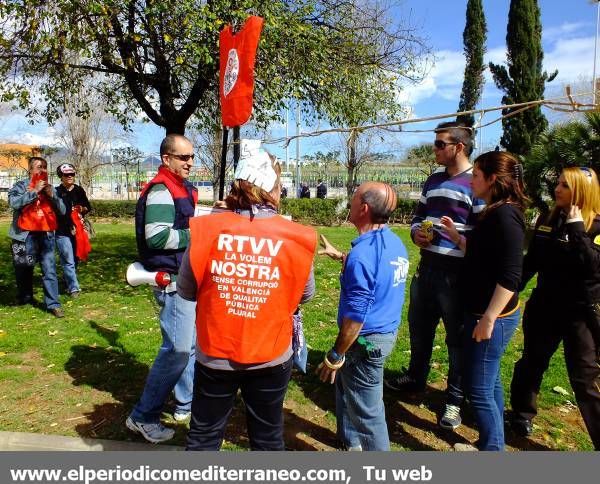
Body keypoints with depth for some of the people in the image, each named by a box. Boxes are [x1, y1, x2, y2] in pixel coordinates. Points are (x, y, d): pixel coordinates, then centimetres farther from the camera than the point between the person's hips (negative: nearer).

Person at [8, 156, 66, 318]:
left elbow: (62, 210, 10)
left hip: (46, 234, 2)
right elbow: (14, 202, -17)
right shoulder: (20, 186, 2)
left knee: (49, 270, -4)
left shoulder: (50, 188, 14)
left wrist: (51, 195, -6)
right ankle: (25, 297, 31)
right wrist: (35, 191, -17)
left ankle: (53, 304, -4)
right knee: (24, 269, 11)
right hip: (25, 235, -2)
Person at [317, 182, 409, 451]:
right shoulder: (395, 243, 1)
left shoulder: (363, 253, -28)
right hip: (387, 332, 10)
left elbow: (355, 317, -26)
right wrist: (339, 256, 29)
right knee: (345, 383, 28)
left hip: (367, 340, -9)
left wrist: (334, 357, -14)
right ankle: (349, 440, 48)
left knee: (368, 410, 9)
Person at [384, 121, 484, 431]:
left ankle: (455, 400, 25)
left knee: (457, 338, 8)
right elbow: (418, 216, 19)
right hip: (427, 269, 7)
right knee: (419, 329, 20)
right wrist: (417, 233, 0)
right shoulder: (433, 181, 12)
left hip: (457, 275, -7)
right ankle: (415, 378, 42)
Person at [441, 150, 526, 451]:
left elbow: (510, 276, -25)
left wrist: (489, 319, -24)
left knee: (479, 389, -1)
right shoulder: (494, 213, 10)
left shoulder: (505, 215, -20)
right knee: (489, 382, 21)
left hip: (493, 317, -10)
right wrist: (456, 236, 7)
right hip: (484, 312, 10)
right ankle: (494, 442, 37)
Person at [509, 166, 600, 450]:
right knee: (531, 363, 18)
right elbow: (531, 261, 11)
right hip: (544, 307, 5)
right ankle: (522, 414, 39)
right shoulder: (547, 221, 3)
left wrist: (576, 228, -26)